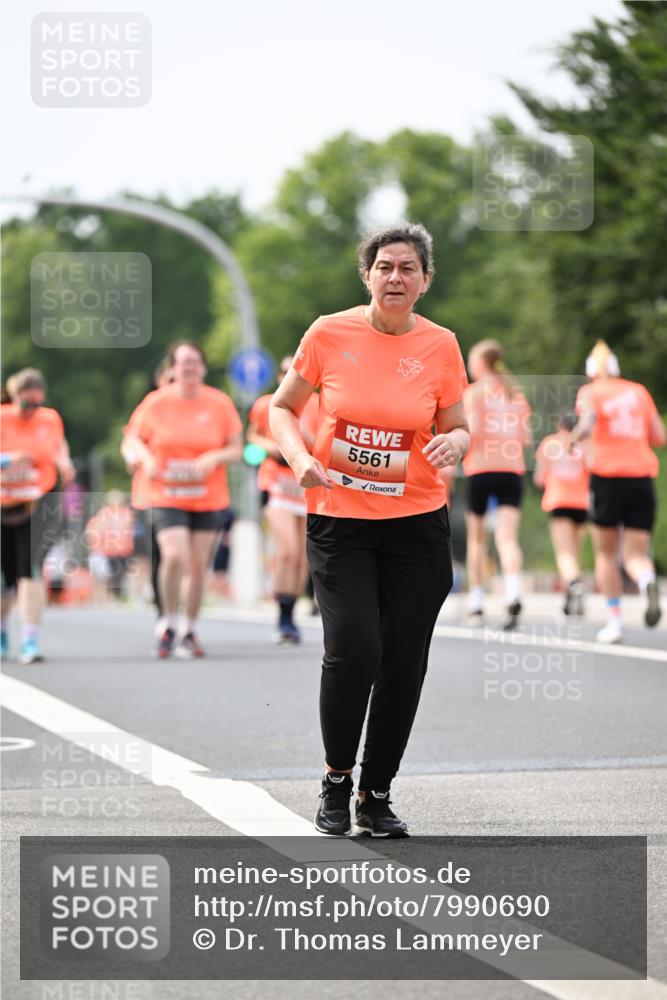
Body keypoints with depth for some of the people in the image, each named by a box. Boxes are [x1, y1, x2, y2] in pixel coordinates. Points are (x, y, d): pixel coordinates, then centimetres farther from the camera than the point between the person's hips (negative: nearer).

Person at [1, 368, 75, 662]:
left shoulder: (50, 419, 3)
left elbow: (60, 442, 23)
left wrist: (63, 461, 3)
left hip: (38, 506, 0)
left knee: (30, 570, -18)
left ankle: (30, 641, -20)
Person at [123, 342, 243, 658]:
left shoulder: (220, 403, 1)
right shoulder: (156, 403, -1)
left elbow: (236, 450, 4)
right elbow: (133, 438, 8)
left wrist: (215, 457, -16)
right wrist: (146, 458, -12)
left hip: (208, 498, 2)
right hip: (167, 497, -2)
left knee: (198, 565, 3)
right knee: (174, 556, -20)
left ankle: (189, 632, 20)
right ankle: (169, 624, 1)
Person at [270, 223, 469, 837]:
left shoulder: (440, 345, 1)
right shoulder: (329, 334, -3)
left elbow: (458, 428, 11)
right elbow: (284, 408, 8)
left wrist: (453, 442, -13)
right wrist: (300, 458, -11)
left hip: (417, 523, 2)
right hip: (338, 520, -2)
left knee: (404, 663, 1)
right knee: (353, 649, -16)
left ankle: (376, 794, 17)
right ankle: (336, 779, 7)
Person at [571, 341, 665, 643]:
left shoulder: (590, 392, 5)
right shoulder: (639, 391, 15)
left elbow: (588, 423, -16)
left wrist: (575, 438, 1)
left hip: (607, 475, -2)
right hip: (642, 477, 2)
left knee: (605, 553, 14)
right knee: (635, 555, 4)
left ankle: (614, 621, 9)